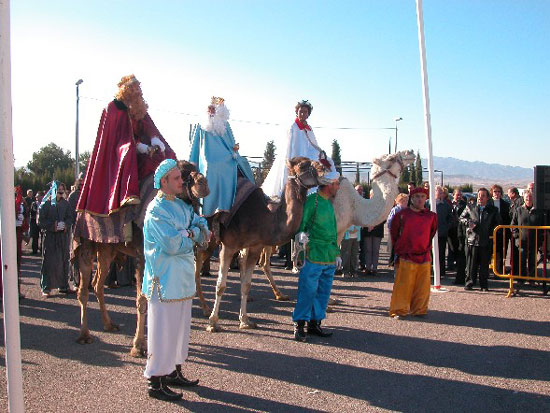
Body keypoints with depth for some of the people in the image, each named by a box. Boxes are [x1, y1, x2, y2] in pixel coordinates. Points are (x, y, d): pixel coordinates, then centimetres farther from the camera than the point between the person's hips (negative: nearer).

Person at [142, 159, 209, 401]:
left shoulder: (180, 205, 13)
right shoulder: (156, 210, -14)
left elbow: (199, 223, 14)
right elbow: (173, 244, -22)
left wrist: (196, 230, -9)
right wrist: (191, 235, -5)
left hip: (182, 279, 9)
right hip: (165, 280, -9)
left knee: (179, 328, 17)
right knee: (163, 331, -2)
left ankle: (174, 372, 30)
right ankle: (155, 382, 8)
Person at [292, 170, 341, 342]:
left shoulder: (329, 203, 18)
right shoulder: (312, 201, -8)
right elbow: (301, 223, -9)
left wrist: (337, 253, 23)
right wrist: (301, 234, -26)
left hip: (330, 257, 8)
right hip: (314, 255, -8)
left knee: (324, 292, 12)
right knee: (308, 291, -5)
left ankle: (315, 323, 22)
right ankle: (299, 325, 5)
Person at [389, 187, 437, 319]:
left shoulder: (431, 216, 6)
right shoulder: (402, 214, -2)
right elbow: (394, 233, 8)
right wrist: (399, 249, 11)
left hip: (424, 257, 3)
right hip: (406, 258, -3)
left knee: (422, 286, 6)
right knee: (403, 285, -3)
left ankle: (419, 310, 19)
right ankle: (399, 310, 6)